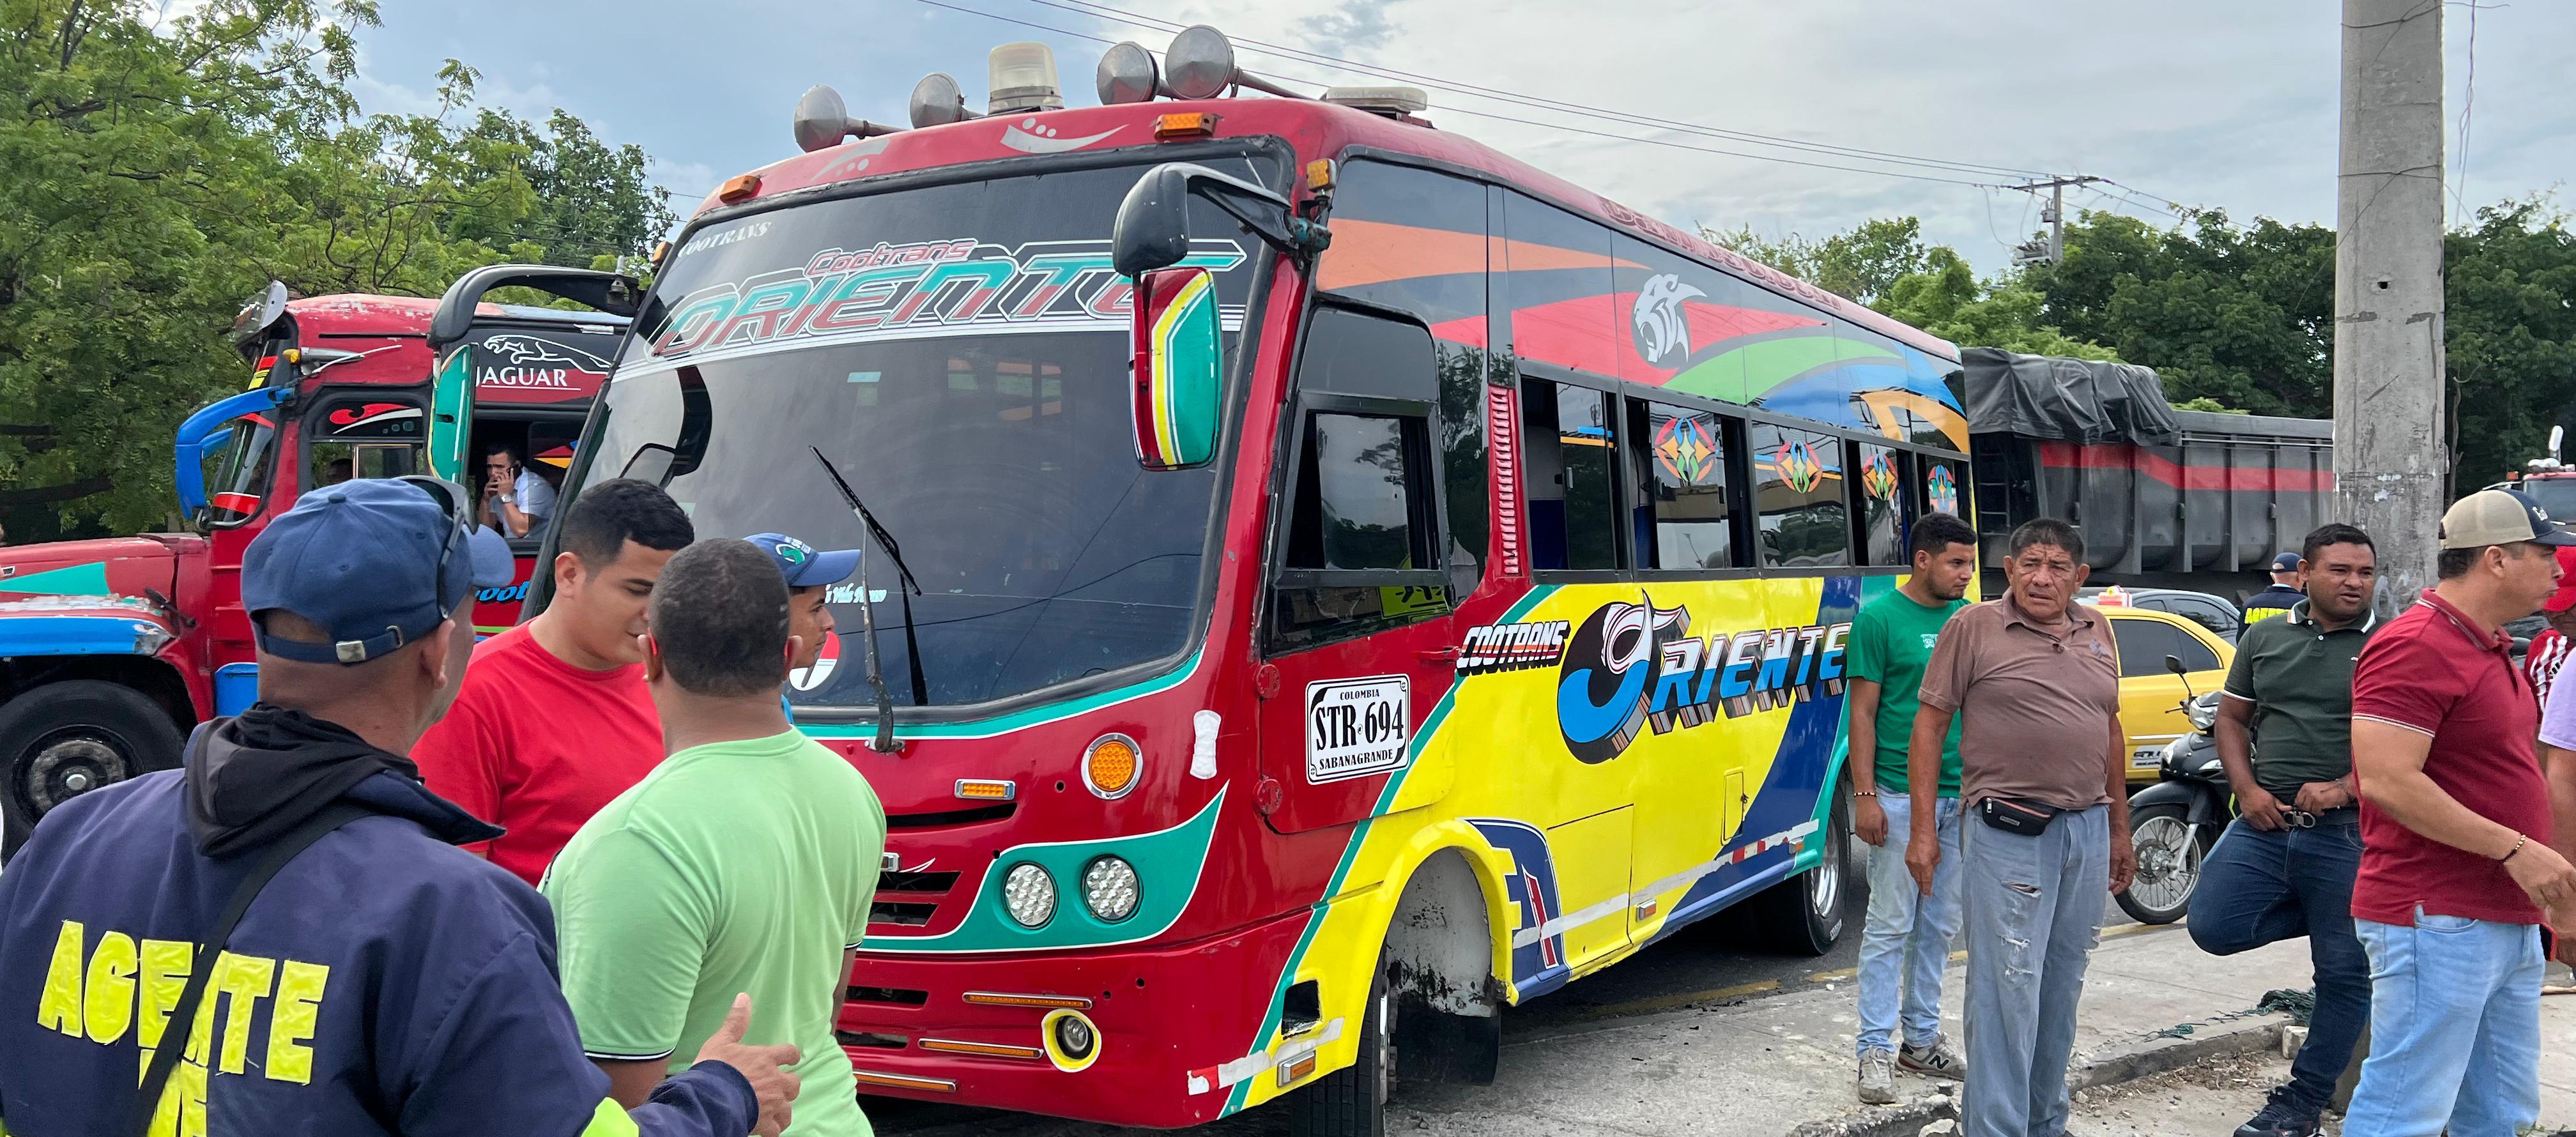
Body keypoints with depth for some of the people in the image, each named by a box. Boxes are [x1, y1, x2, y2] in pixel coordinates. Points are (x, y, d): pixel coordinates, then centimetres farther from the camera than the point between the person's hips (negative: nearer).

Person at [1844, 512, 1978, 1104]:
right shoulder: (1879, 618, -7)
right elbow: (1862, 711, -8)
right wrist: (1865, 794, -13)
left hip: (1961, 797, 5)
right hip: (1899, 796, -5)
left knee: (1939, 925, 12)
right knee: (1891, 925, -2)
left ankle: (1923, 1039, 23)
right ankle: (1876, 1050, 5)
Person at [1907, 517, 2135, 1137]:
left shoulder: (2096, 631, 12)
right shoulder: (1973, 627, -5)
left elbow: (2110, 729, 20)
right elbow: (1930, 724, -5)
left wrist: (2119, 827, 20)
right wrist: (1923, 828, -9)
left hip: (2087, 830, 6)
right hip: (2007, 834, -6)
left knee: (2061, 990, 14)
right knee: (2007, 992, -7)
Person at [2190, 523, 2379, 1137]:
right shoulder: (2264, 637, 10)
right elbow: (2231, 717, 14)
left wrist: (2342, 789, -19)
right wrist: (2247, 791, -1)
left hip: (2349, 832, -3)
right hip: (2265, 821, 4)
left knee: (2344, 972, 3)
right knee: (2213, 926, -10)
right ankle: (2328, 917, 15)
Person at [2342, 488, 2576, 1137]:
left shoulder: (2490, 647, 17)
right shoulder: (2416, 647, -16)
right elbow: (2386, 780, -25)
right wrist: (2515, 850, -21)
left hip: (2509, 923, 10)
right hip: (2438, 920, -10)